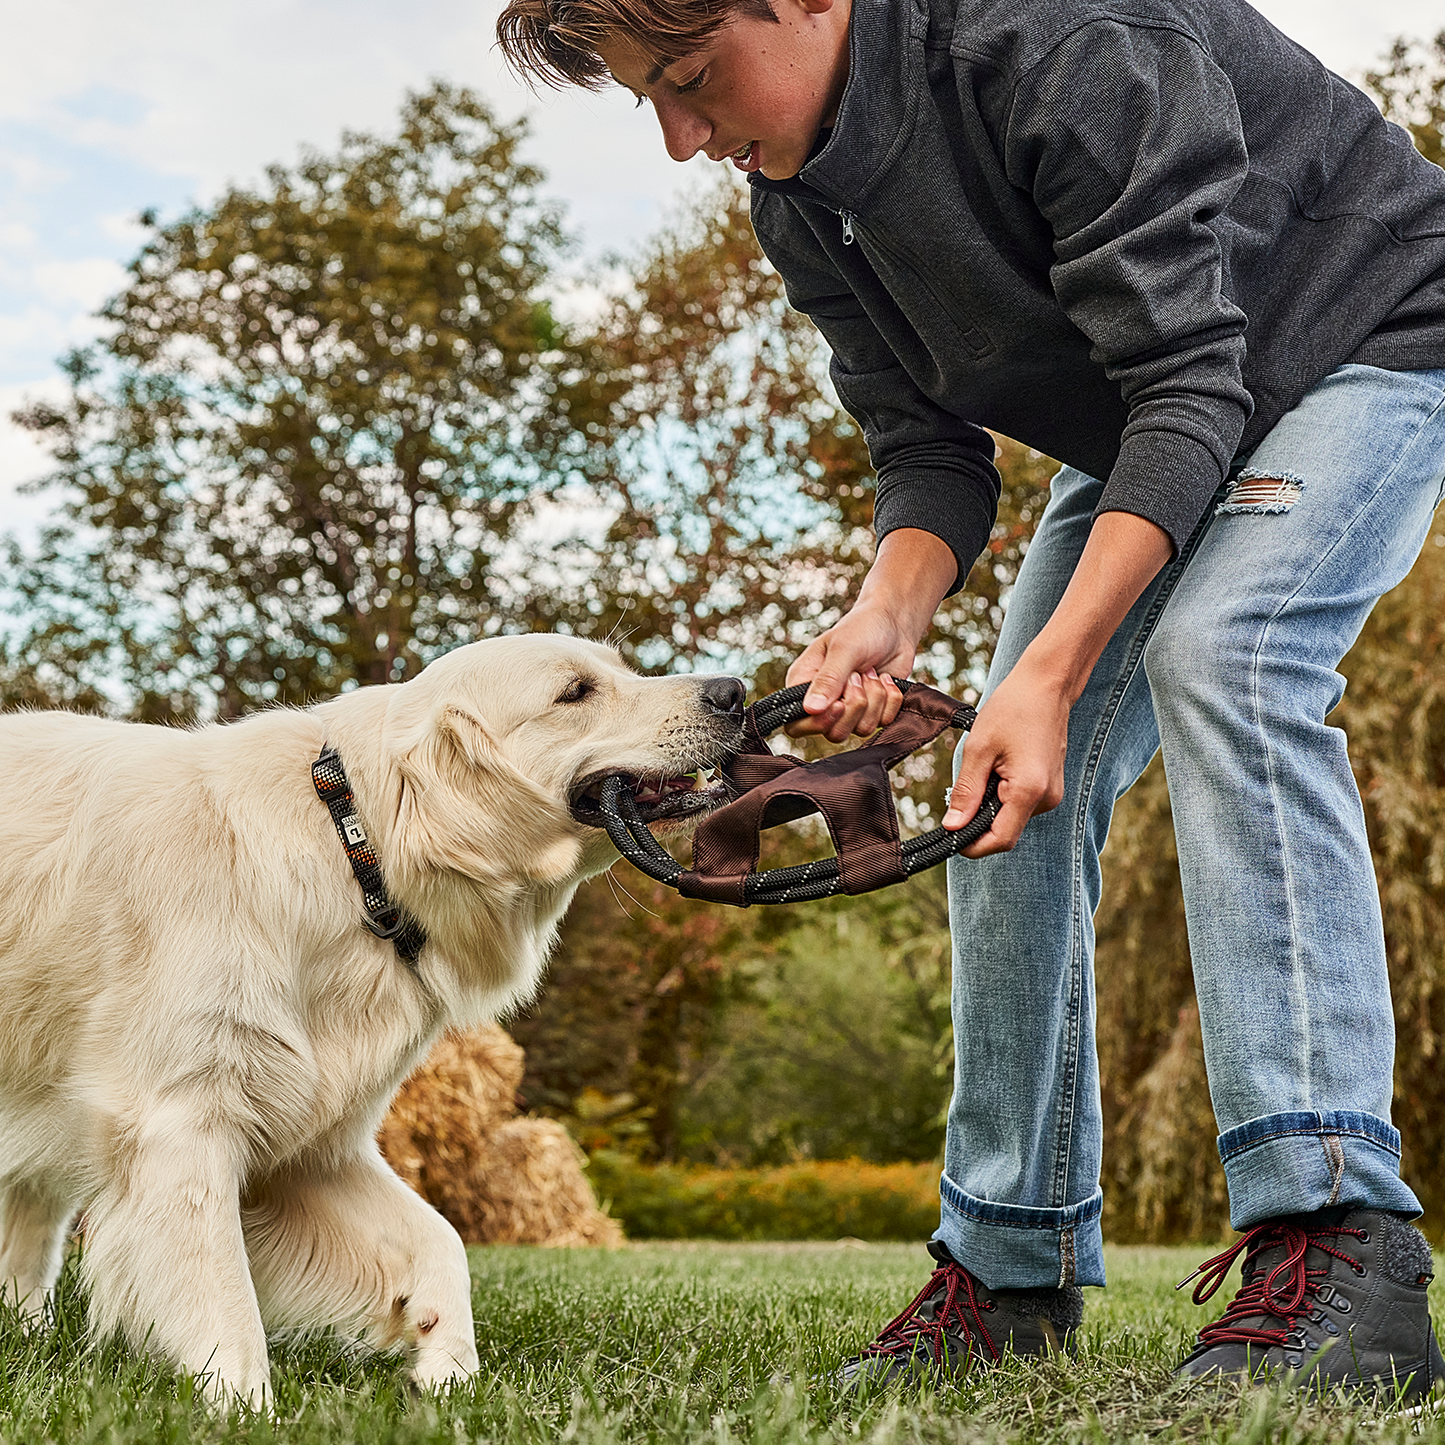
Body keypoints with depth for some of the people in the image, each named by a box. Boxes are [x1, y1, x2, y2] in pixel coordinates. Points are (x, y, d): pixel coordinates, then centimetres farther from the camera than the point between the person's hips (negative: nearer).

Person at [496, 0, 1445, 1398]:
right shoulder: (798, 204, -9)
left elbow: (1189, 384, -34)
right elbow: (933, 454, -6)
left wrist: (1052, 669, -41)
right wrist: (886, 616, -28)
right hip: (1140, 426, 8)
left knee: (1218, 652, -34)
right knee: (1009, 789, -5)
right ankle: (1014, 1269, 2)